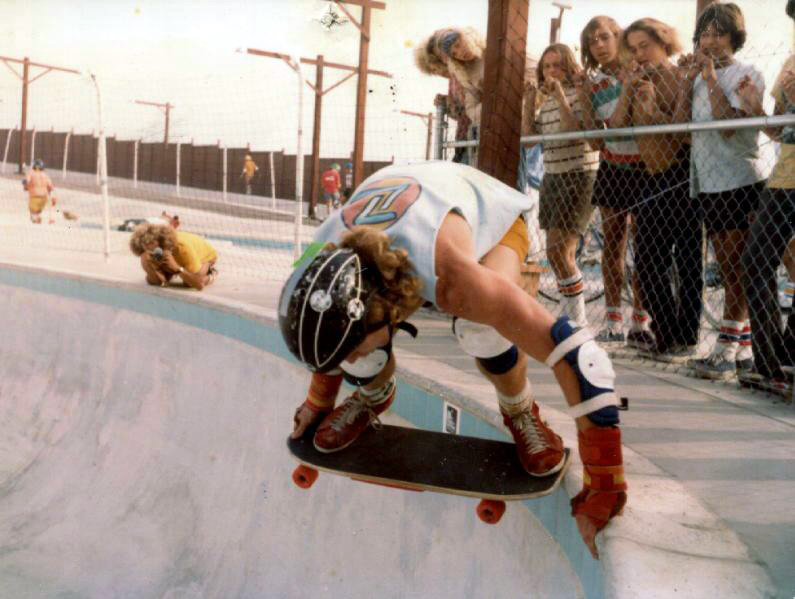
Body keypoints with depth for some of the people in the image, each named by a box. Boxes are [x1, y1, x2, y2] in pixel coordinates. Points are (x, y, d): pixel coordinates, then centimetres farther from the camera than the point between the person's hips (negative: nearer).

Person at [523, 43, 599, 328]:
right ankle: (569, 315, 17)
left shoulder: (579, 95, -8)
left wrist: (560, 97, -22)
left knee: (557, 250, -13)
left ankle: (577, 320, -4)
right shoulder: (546, 102, 14)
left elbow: (576, 132, -22)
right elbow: (529, 137, 7)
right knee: (564, 253, 9)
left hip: (579, 176, -8)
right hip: (552, 177, 8)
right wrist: (529, 102, 0)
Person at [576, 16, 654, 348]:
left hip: (643, 167, -3)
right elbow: (595, 140, 2)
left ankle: (640, 322, 3)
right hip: (612, 168, 3)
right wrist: (584, 100, -8)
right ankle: (613, 321, 10)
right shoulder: (594, 83, 6)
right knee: (612, 241, 4)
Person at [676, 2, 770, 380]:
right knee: (730, 271, 10)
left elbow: (729, 124, -19)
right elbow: (682, 125, 4)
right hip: (708, 182, 7)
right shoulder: (700, 79, 15)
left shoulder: (746, 75, -4)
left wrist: (710, 79, -13)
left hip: (740, 180, -7)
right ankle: (743, 347, 16)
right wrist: (688, 81, -1)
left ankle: (726, 351, -7)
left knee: (736, 270, -8)